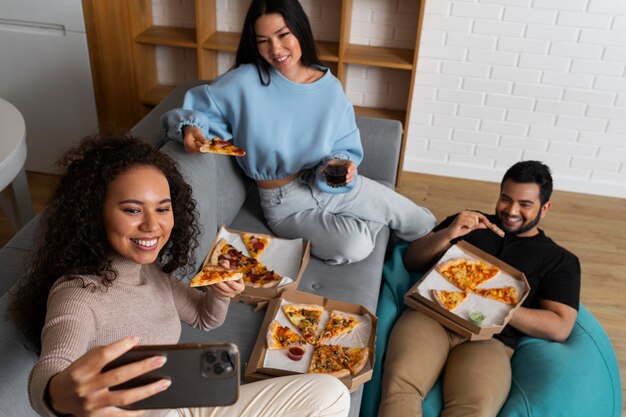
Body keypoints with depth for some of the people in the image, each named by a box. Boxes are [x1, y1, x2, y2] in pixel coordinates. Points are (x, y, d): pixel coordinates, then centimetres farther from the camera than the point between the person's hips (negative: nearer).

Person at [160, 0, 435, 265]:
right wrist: (191, 128, -32)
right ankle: (368, 224, 7)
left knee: (423, 225, 2)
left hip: (333, 186, 3)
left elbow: (345, 149, -1)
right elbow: (194, 110, -9)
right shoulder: (245, 82, -17)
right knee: (354, 247, -27)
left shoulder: (330, 88, -7)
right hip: (285, 202, -3)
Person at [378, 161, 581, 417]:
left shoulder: (560, 261, 18)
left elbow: (560, 328, 5)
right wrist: (448, 234, 1)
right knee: (399, 384, -32)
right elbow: (411, 262, 20)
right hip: (430, 316, 2)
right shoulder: (469, 223, 23)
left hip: (489, 339, -1)